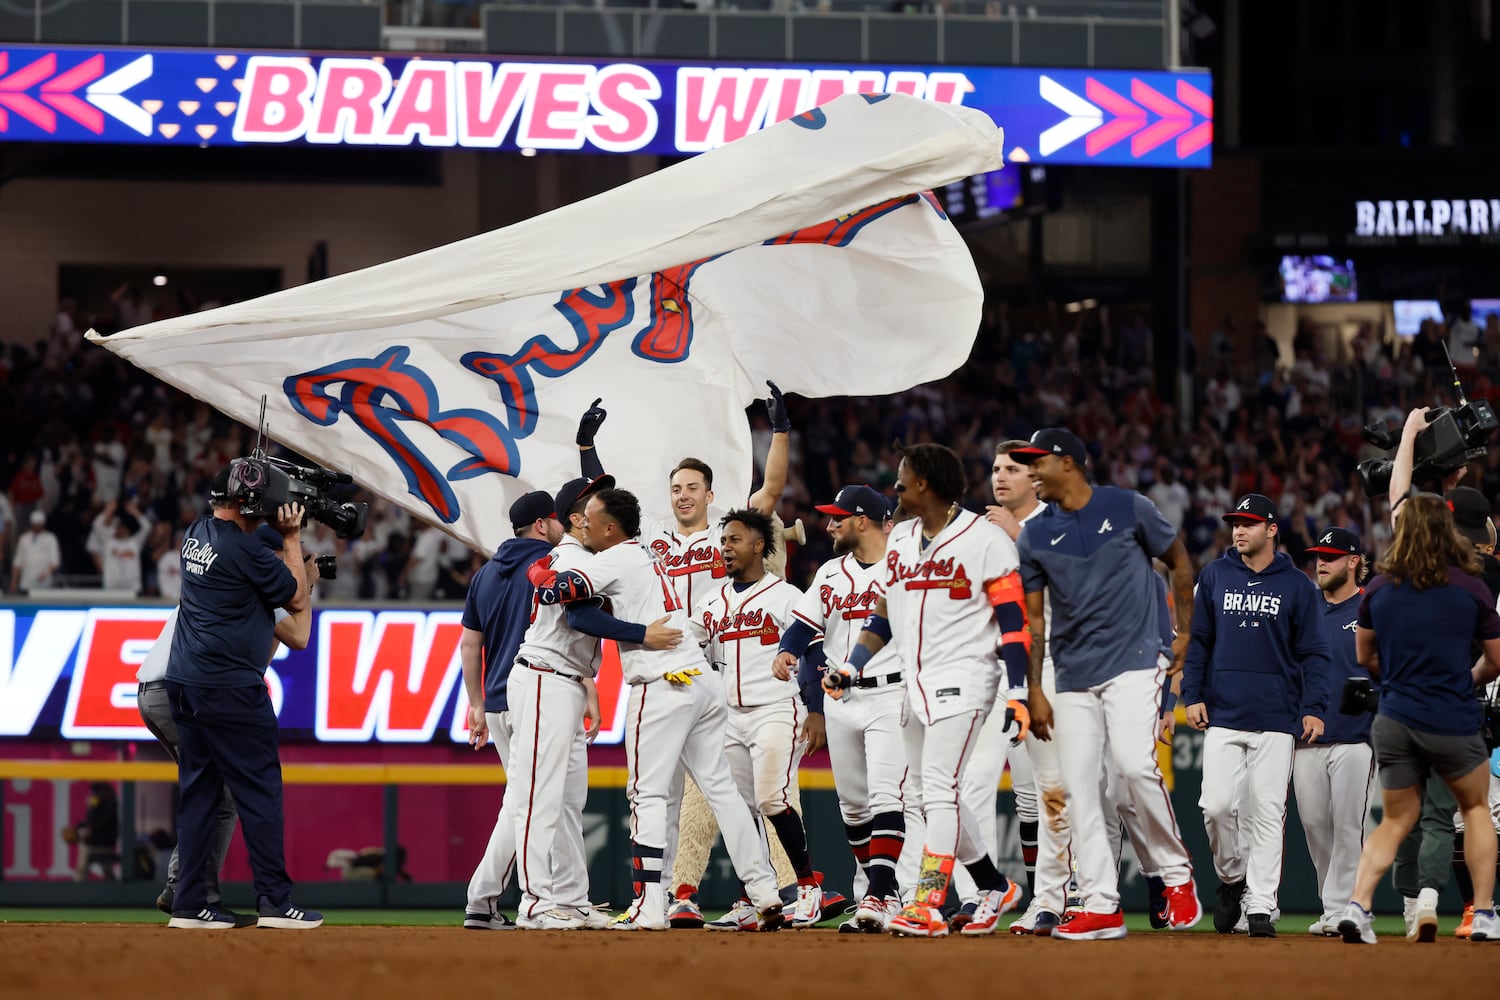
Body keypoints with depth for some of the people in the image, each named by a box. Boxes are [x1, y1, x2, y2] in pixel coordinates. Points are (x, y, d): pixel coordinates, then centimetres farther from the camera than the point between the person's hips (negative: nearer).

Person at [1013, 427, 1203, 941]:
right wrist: (1033, 690, 3)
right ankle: (1100, 906, 0)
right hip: (1073, 677, 4)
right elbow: (1033, 617, 9)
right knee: (1077, 785, -3)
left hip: (1133, 662, -4)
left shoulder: (1129, 508, -1)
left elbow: (1180, 564, 10)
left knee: (1135, 766, -21)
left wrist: (1185, 636, 6)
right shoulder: (1034, 535, 8)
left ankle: (1176, 874, -3)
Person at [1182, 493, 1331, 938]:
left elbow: (1313, 652, 5)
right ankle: (1232, 878, 16)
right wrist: (1192, 695, 2)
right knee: (1217, 805, -9)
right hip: (1223, 716, 1)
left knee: (1267, 812, -3)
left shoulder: (1296, 585, 4)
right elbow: (1197, 641, 12)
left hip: (1277, 718, -1)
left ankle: (1261, 907, 0)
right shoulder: (1215, 576, 9)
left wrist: (1314, 708, -6)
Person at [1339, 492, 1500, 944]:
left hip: (1394, 721, 3)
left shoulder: (1378, 589, 1)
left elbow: (1364, 655, 13)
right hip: (1455, 722, -2)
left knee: (1396, 820, 16)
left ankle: (1357, 904, -5)